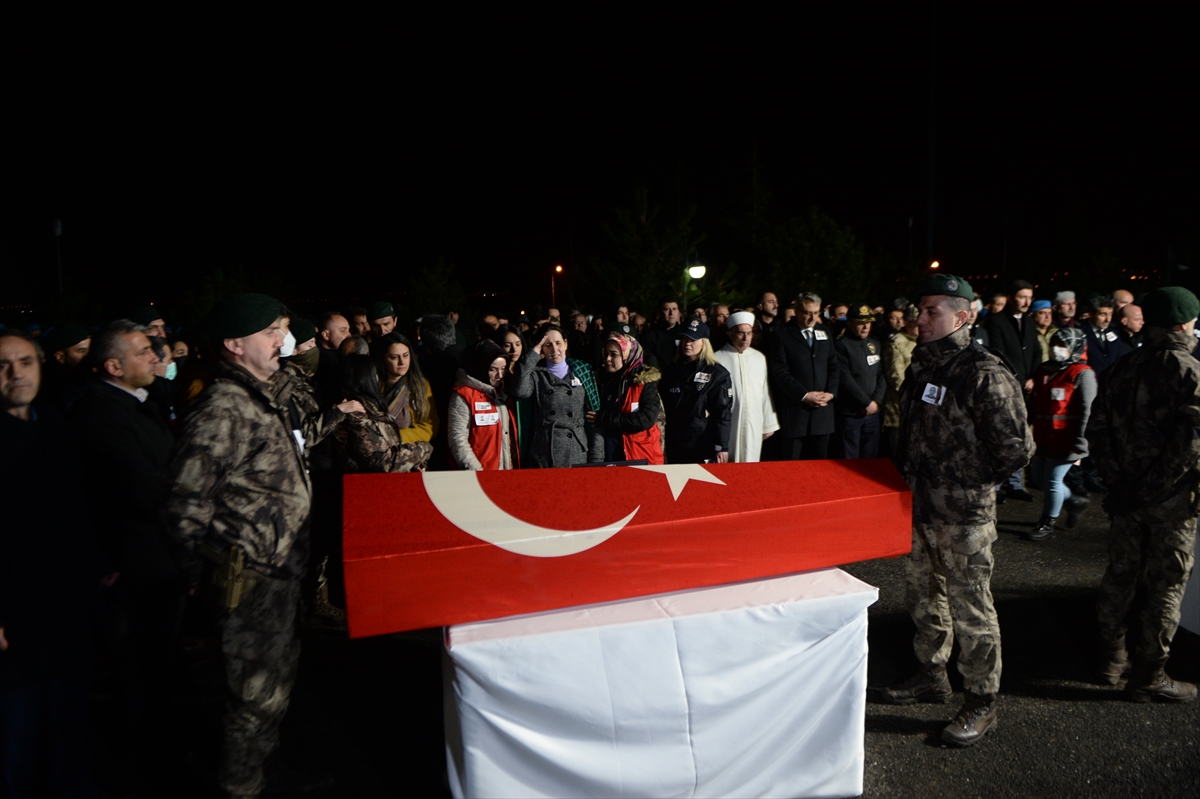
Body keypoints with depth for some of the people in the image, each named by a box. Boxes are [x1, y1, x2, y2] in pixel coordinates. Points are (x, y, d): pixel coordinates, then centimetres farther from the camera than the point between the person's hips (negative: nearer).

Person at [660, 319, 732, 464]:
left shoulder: (718, 374, -2)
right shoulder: (671, 372, 12)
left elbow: (724, 412, -6)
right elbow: (663, 407, 13)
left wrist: (722, 447, -12)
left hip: (705, 448, -4)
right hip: (675, 448, 4)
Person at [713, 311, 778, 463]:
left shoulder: (760, 358, 7)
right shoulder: (718, 359, -4)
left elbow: (766, 393, 10)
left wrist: (769, 424, 11)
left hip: (754, 426, 3)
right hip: (727, 426, -3)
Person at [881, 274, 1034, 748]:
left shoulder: (985, 375, -18)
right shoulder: (921, 368, 8)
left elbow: (1016, 450, -18)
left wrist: (975, 483, -7)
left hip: (965, 517, -8)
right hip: (919, 510, 8)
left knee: (970, 611, 3)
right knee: (923, 597, 20)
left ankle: (981, 704, 19)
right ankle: (931, 677, 39)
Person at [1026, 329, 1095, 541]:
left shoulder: (1082, 374, -9)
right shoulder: (1043, 371, 13)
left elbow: (1086, 412, -13)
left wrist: (1078, 445, -16)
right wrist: (1034, 437, 18)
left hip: (1065, 441, -8)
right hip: (1043, 439, 8)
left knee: (1053, 480, -2)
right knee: (1039, 479, 14)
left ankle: (1047, 524, 14)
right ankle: (1074, 501, 37)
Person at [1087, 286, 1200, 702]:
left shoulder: (1121, 369, 5)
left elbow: (1097, 429, 3)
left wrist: (1117, 479, 3)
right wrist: (1154, 486, -14)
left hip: (1126, 494, 6)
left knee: (1120, 575, 16)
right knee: (1165, 586, 6)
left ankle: (1112, 658, 28)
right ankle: (1148, 676, 14)